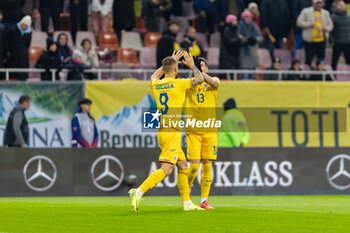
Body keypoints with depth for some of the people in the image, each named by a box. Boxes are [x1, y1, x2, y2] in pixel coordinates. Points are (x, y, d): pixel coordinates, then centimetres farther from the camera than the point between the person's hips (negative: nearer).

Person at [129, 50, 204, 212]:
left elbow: (154, 76, 36)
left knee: (183, 166, 15)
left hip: (162, 130, 8)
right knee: (166, 169, -12)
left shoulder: (156, 85, 9)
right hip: (172, 132, -8)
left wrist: (171, 61, 38)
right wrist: (191, 65, 21)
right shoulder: (178, 83, -9)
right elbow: (199, 79, 5)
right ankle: (139, 192, -24)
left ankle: (187, 203, 17)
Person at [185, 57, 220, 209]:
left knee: (207, 165, 0)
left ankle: (204, 200, 6)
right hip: (192, 130, -1)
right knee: (194, 164, -9)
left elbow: (214, 83, -17)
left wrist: (199, 71, -27)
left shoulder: (213, 81, 6)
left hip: (210, 130, 1)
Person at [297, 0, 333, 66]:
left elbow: (330, 25, 15)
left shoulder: (326, 13, 14)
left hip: (321, 40, 3)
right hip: (310, 41, -3)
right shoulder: (306, 11, 2)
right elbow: (299, 22, -4)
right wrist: (310, 24, -18)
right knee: (309, 60, -2)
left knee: (321, 61, 7)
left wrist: (326, 28, -9)